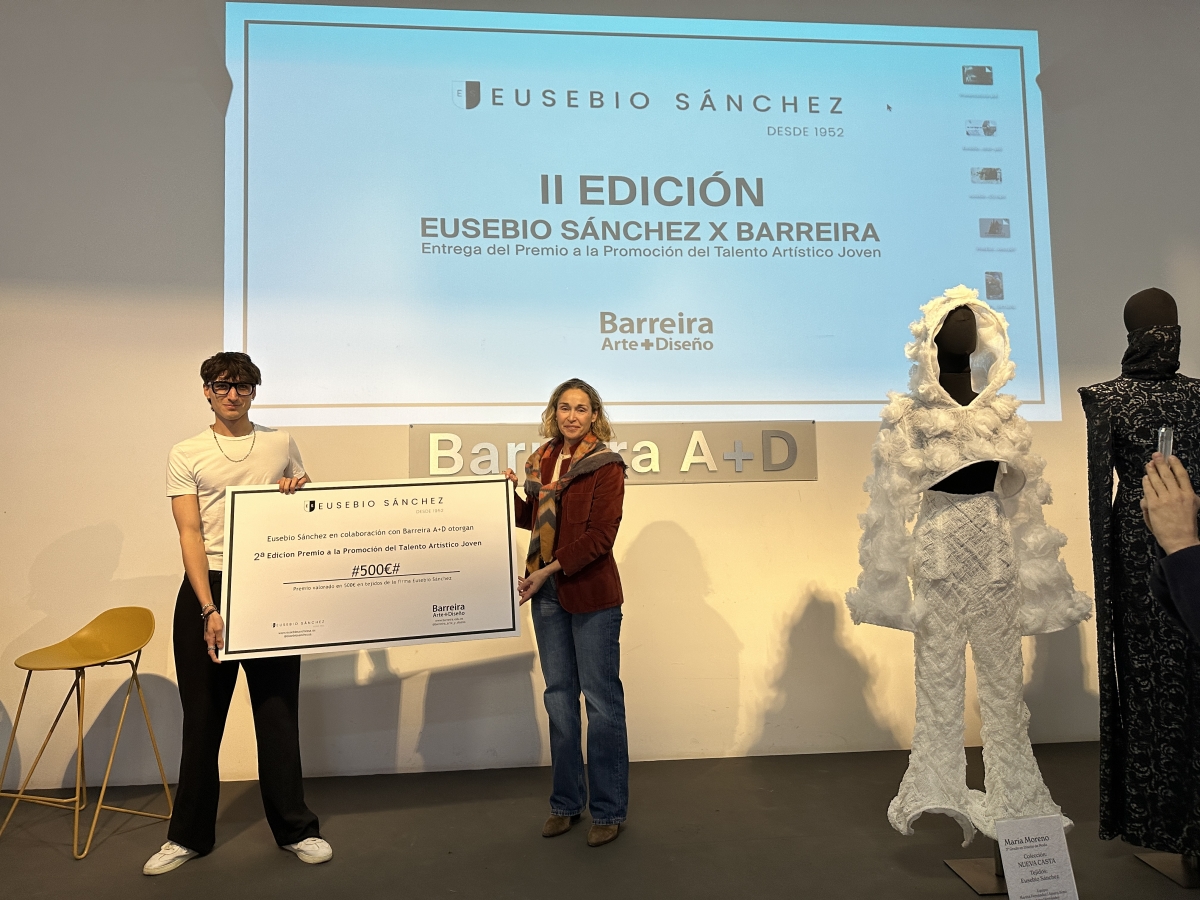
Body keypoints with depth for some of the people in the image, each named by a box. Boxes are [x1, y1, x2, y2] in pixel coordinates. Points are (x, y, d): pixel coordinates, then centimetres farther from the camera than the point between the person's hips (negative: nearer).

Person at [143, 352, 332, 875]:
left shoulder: (281, 443, 7)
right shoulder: (186, 454, 1)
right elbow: (190, 535, -7)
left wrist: (297, 492, -7)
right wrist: (209, 610, -17)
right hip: (206, 589, -1)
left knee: (278, 711, 8)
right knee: (202, 716, 9)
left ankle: (293, 829, 21)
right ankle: (190, 835, 26)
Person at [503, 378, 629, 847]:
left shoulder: (606, 465, -8)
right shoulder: (541, 461, 10)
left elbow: (600, 535, -15)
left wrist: (550, 570, -18)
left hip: (592, 593, -6)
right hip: (547, 594, 6)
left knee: (601, 699, 3)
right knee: (559, 696, 14)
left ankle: (608, 811, 18)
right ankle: (566, 802, 28)